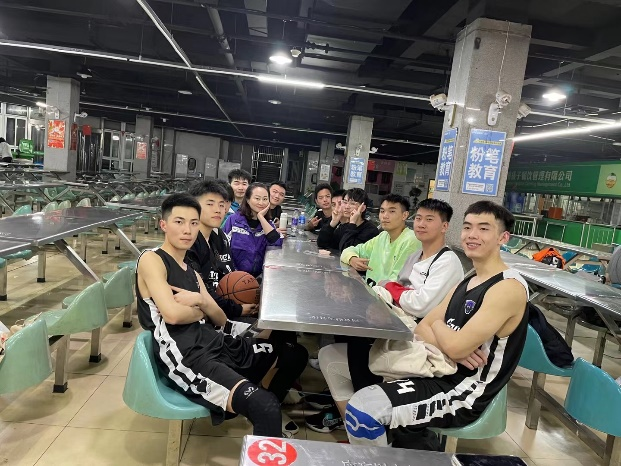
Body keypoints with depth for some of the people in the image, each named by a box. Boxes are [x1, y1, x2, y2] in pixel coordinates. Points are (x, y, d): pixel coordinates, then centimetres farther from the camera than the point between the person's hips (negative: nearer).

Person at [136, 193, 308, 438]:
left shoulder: (191, 271, 20)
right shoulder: (151, 259, -4)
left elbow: (221, 320, 12)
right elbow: (173, 314, -19)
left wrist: (200, 301, -10)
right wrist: (201, 312, 2)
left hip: (218, 344, 9)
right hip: (186, 358, -9)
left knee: (295, 354, 16)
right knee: (265, 407, -30)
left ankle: (258, 413, 28)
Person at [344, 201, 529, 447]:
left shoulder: (509, 287, -18)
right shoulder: (466, 282, 11)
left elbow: (456, 347, -25)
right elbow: (421, 328, 6)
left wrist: (437, 325, -2)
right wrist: (450, 348, -15)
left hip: (463, 394, -9)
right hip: (439, 373, 9)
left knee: (362, 409, -23)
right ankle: (358, 438, 25)